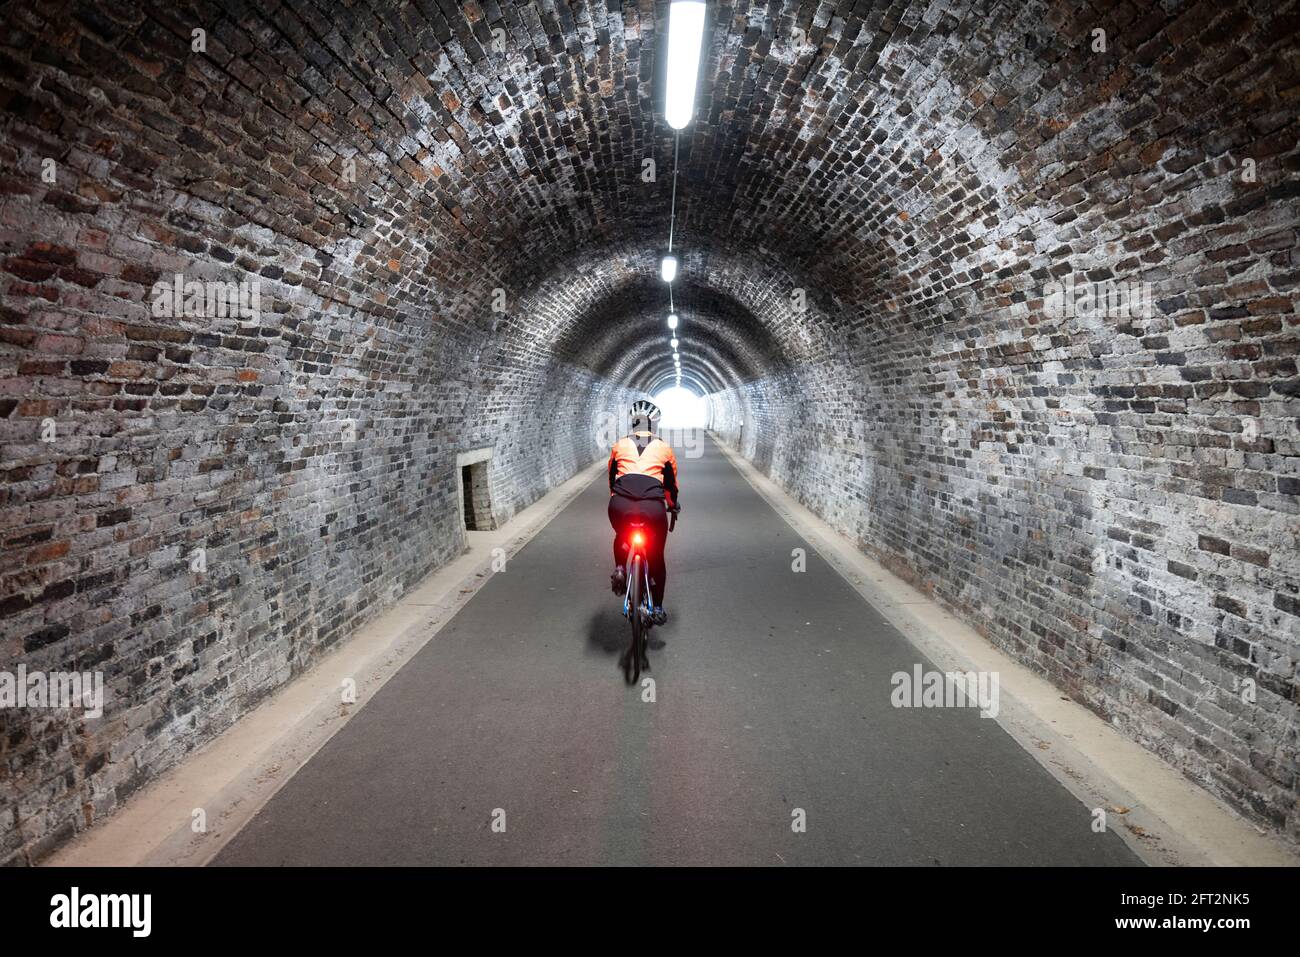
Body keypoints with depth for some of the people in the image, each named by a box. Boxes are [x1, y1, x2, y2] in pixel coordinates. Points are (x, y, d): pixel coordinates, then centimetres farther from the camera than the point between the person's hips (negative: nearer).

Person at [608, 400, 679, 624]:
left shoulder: (619, 445, 17)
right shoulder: (664, 448, 16)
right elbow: (671, 482, 25)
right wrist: (673, 504, 44)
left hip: (620, 505, 1)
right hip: (653, 507, 0)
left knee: (621, 538, 35)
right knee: (656, 557, 21)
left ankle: (619, 569, 11)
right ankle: (658, 609, 28)